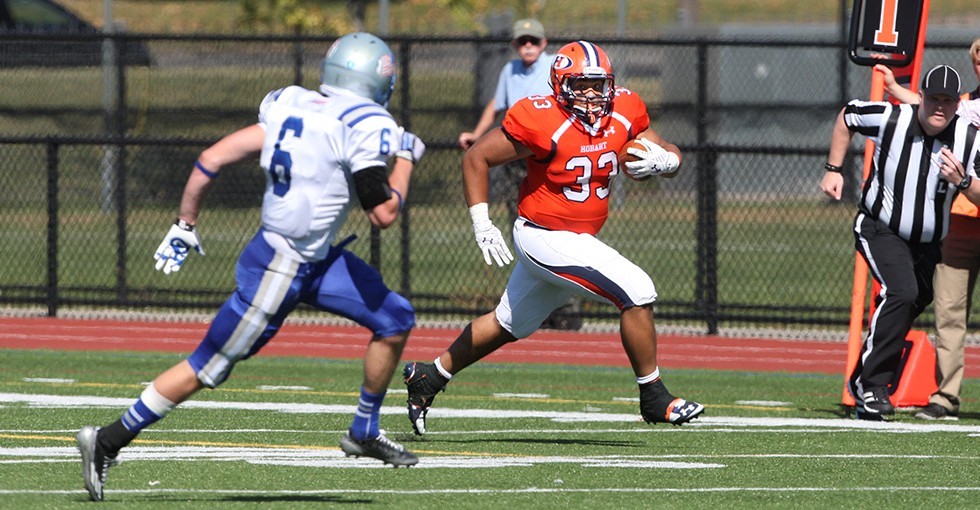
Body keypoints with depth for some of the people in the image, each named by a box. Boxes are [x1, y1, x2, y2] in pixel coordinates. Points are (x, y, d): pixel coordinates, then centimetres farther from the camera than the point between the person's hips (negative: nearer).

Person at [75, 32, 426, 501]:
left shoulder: (291, 107, 2)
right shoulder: (367, 127, -20)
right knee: (206, 368, 3)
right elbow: (383, 213, -19)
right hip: (278, 272, -9)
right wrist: (405, 161, -3)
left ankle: (364, 434, 27)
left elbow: (212, 159, 1)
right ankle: (108, 441, 11)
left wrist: (184, 226, 10)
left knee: (396, 321, 13)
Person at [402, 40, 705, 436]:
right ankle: (653, 397, -4)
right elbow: (477, 158, -13)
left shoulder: (623, 112, -3)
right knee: (637, 291, -17)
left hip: (579, 238, 8)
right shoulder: (543, 121, -21)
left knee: (509, 325, 22)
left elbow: (672, 155, 6)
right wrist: (482, 225, -16)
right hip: (546, 237, -8)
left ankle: (429, 377, 37)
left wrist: (660, 161, -18)